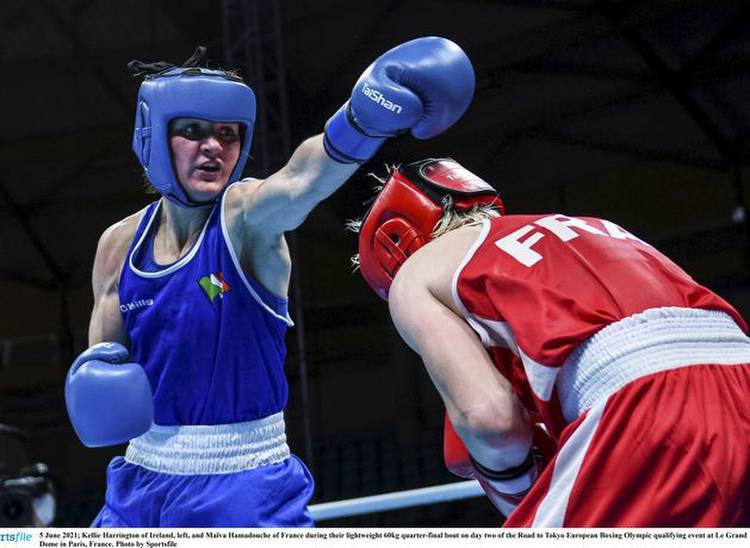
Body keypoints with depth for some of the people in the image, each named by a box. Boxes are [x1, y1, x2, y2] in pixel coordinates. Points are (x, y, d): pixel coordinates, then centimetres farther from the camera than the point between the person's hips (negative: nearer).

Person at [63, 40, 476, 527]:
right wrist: (99, 375, -12)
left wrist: (360, 118, -57)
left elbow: (303, 178, -36)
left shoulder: (247, 216, -13)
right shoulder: (120, 244, 1)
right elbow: (103, 353, 12)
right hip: (143, 480, 5)